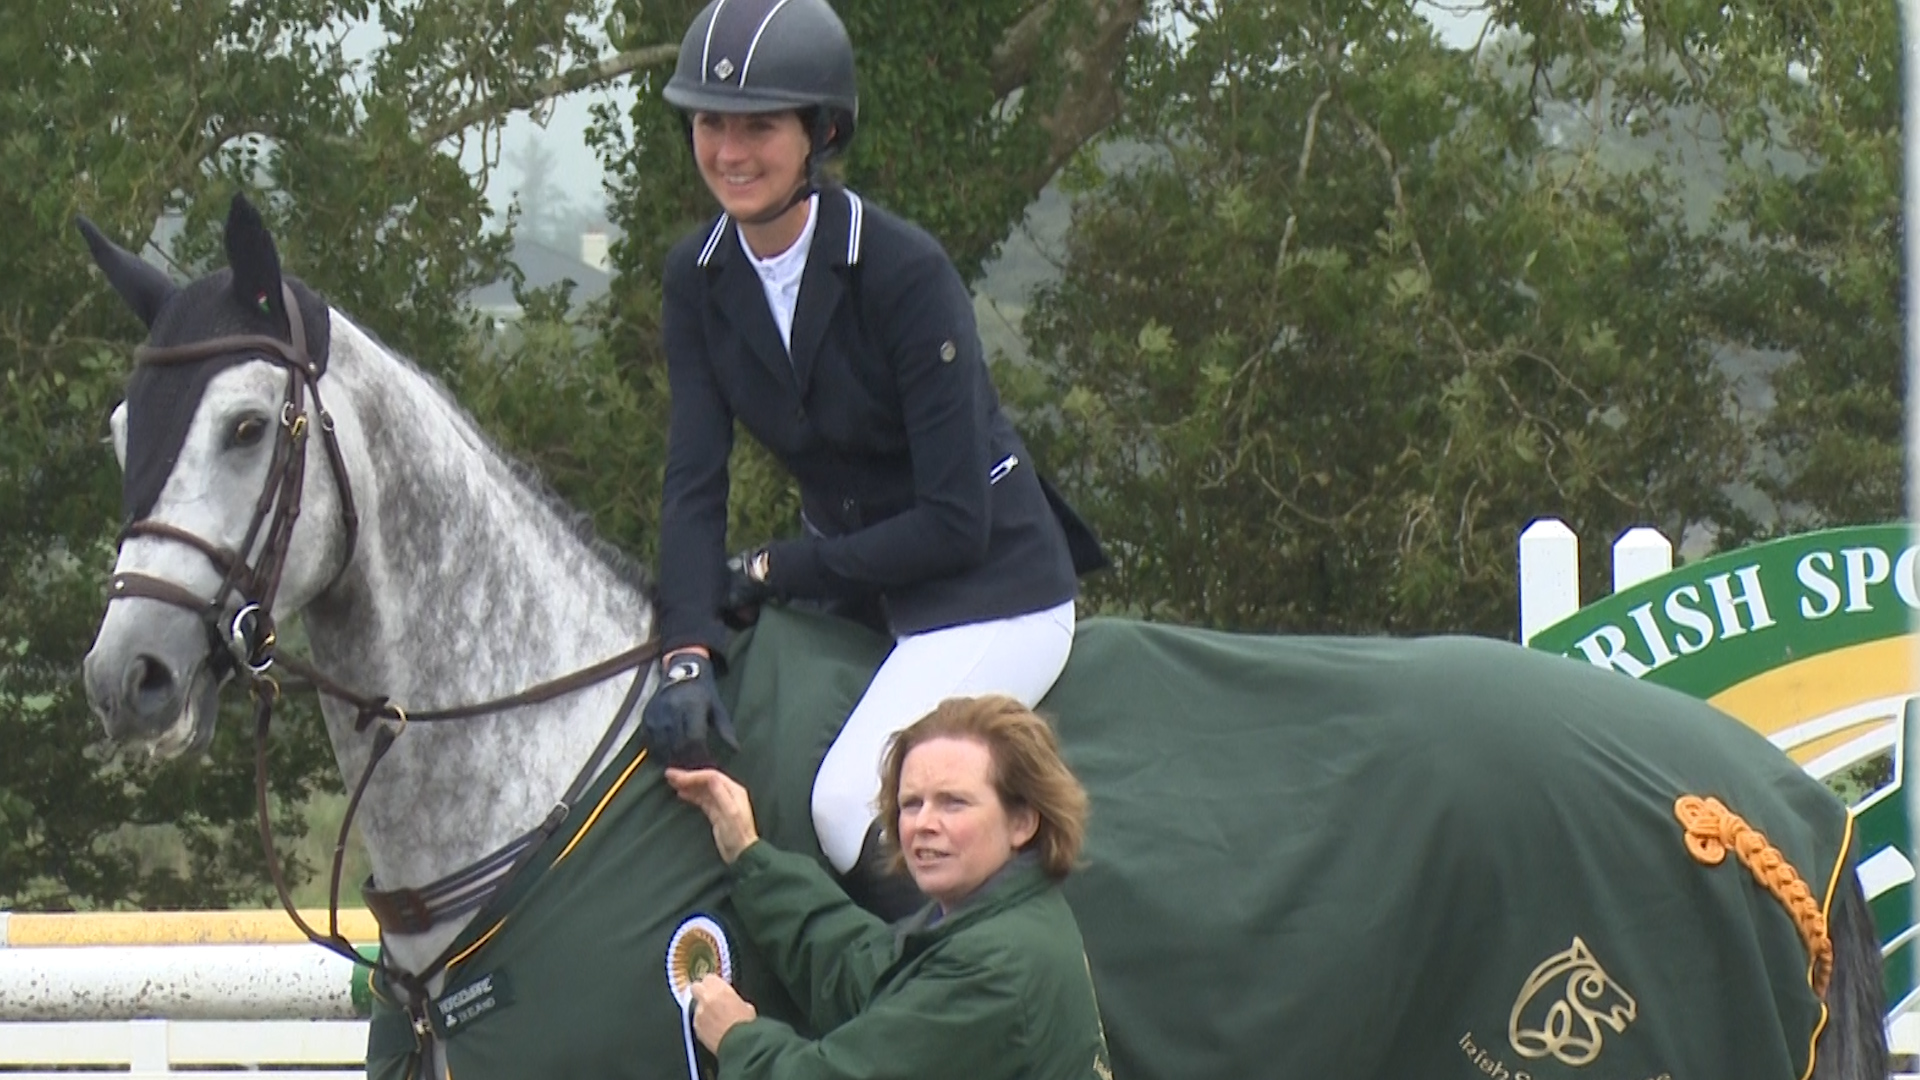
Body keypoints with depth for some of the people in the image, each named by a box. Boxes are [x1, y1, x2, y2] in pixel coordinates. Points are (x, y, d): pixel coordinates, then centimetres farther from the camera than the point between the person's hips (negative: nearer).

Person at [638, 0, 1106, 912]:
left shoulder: (904, 273, -23)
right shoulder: (699, 279, -4)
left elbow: (955, 523, -22)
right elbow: (693, 482, -9)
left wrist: (773, 572, -19)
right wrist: (685, 652, -24)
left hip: (988, 587, -8)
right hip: (844, 581, 8)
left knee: (850, 806, -25)